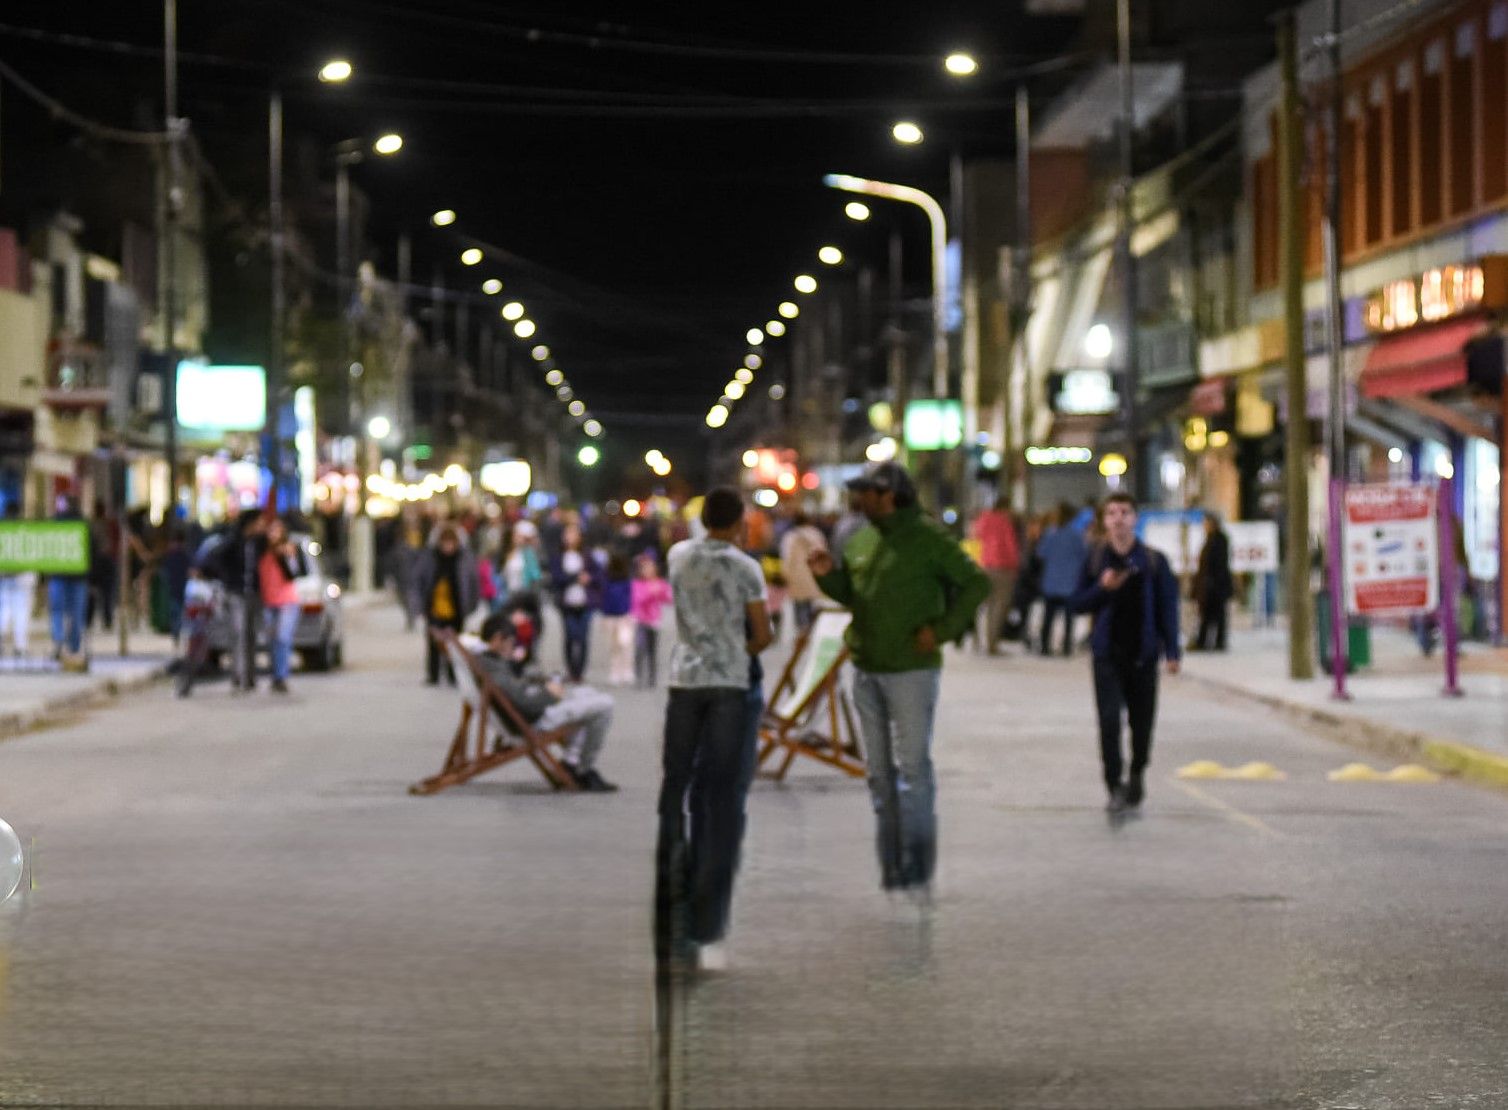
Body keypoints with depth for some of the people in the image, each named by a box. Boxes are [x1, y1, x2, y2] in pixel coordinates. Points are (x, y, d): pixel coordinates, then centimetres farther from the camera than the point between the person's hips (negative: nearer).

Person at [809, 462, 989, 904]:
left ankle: (918, 874, -5)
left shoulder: (928, 537, -9)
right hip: (866, 669, 7)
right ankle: (892, 874, 17)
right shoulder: (860, 541, 10)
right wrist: (829, 575, 1)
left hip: (912, 669, -7)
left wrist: (941, 630, -13)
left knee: (913, 769, -8)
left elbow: (976, 583, -8)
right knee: (880, 774, 10)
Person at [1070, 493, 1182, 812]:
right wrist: (1102, 588, -13)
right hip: (1107, 654, 0)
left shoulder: (1154, 561, 3)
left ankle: (1137, 774, 30)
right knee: (1110, 719, -11)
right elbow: (1079, 603, 6)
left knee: (1142, 720, 7)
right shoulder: (1095, 560, 5)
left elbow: (1167, 606, 3)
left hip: (1142, 653, 0)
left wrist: (1171, 651, -4)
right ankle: (1115, 786, -8)